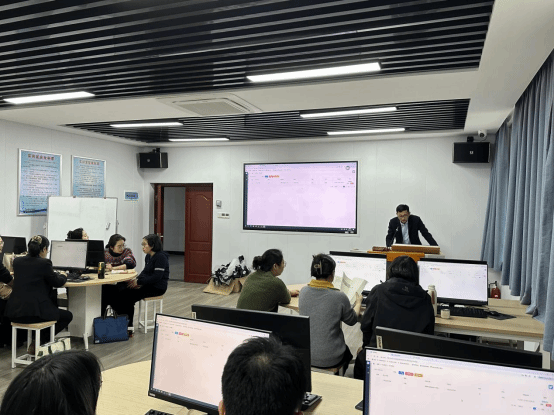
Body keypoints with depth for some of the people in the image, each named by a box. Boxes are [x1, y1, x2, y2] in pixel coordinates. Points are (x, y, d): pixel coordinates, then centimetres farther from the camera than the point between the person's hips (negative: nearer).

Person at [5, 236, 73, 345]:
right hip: (33, 313, -7)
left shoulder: (17, 261, 7)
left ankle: (38, 340, 28)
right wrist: (63, 276, 23)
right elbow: (57, 282, 0)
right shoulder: (44, 263, -12)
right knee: (68, 316, 16)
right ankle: (39, 343, 10)